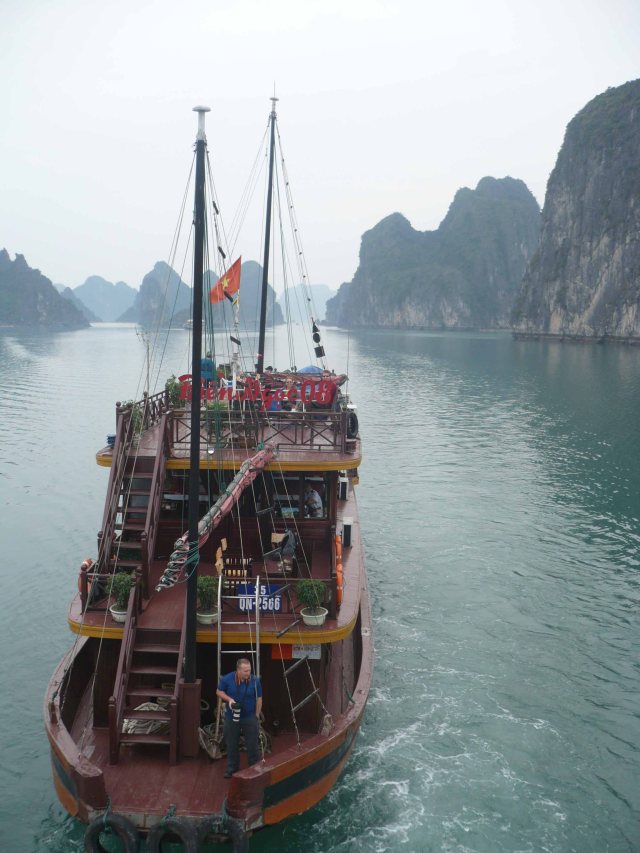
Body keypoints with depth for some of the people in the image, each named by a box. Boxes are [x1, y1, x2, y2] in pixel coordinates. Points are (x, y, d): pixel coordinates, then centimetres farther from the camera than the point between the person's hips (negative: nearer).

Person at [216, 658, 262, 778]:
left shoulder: (255, 681, -14)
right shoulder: (227, 679, -13)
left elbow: (259, 699, -3)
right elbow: (219, 691, 1)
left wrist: (257, 715, -2)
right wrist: (229, 699, -16)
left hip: (250, 718, -1)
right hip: (231, 717, 1)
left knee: (253, 745, 5)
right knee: (231, 744, 14)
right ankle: (232, 768, 30)